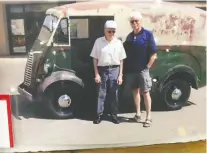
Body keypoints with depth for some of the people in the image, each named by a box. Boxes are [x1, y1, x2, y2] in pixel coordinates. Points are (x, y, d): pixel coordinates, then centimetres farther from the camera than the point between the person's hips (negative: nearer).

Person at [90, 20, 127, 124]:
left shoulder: (118, 42, 1)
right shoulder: (98, 41, -2)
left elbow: (121, 60, 4)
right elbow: (95, 59, 0)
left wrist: (120, 75, 0)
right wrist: (96, 74, -4)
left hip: (114, 70, 1)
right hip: (102, 70, -1)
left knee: (114, 94, 8)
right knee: (101, 94, 5)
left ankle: (114, 115, 19)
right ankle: (99, 115, 16)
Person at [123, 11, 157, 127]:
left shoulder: (148, 34, -6)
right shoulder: (129, 36, 10)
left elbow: (154, 54, -8)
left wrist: (147, 67, -11)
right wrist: (126, 67, 5)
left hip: (143, 69, -5)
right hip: (131, 69, 5)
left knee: (145, 93, 0)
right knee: (135, 91, 13)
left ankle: (149, 117, 9)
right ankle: (138, 113, 25)